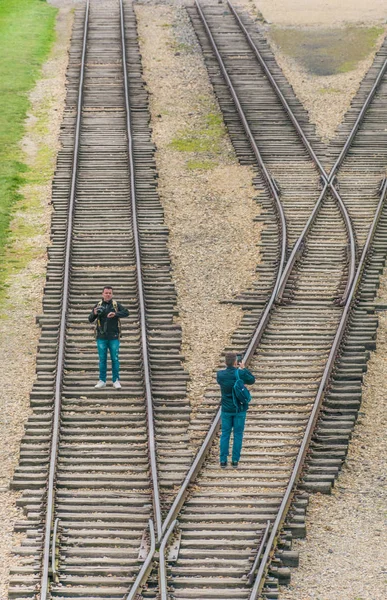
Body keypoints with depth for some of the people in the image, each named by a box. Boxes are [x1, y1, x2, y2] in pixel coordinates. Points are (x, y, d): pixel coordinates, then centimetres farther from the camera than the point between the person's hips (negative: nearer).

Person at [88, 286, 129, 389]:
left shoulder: (116, 305, 2)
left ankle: (116, 381, 7)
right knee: (102, 359, 4)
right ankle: (102, 381, 10)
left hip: (113, 337, -1)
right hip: (101, 337, 1)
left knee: (115, 359, 0)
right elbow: (90, 320, 3)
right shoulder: (98, 305, 5)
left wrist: (115, 314, -26)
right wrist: (94, 313, -18)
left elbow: (126, 313, -11)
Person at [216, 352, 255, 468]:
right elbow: (252, 380, 3)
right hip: (239, 409, -2)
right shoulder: (240, 374, -14)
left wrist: (228, 367, 15)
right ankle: (235, 460, 5)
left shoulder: (220, 374, -7)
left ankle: (223, 460, 5)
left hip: (226, 409, 2)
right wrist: (244, 368, 12)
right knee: (238, 434, 6)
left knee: (225, 434, 8)